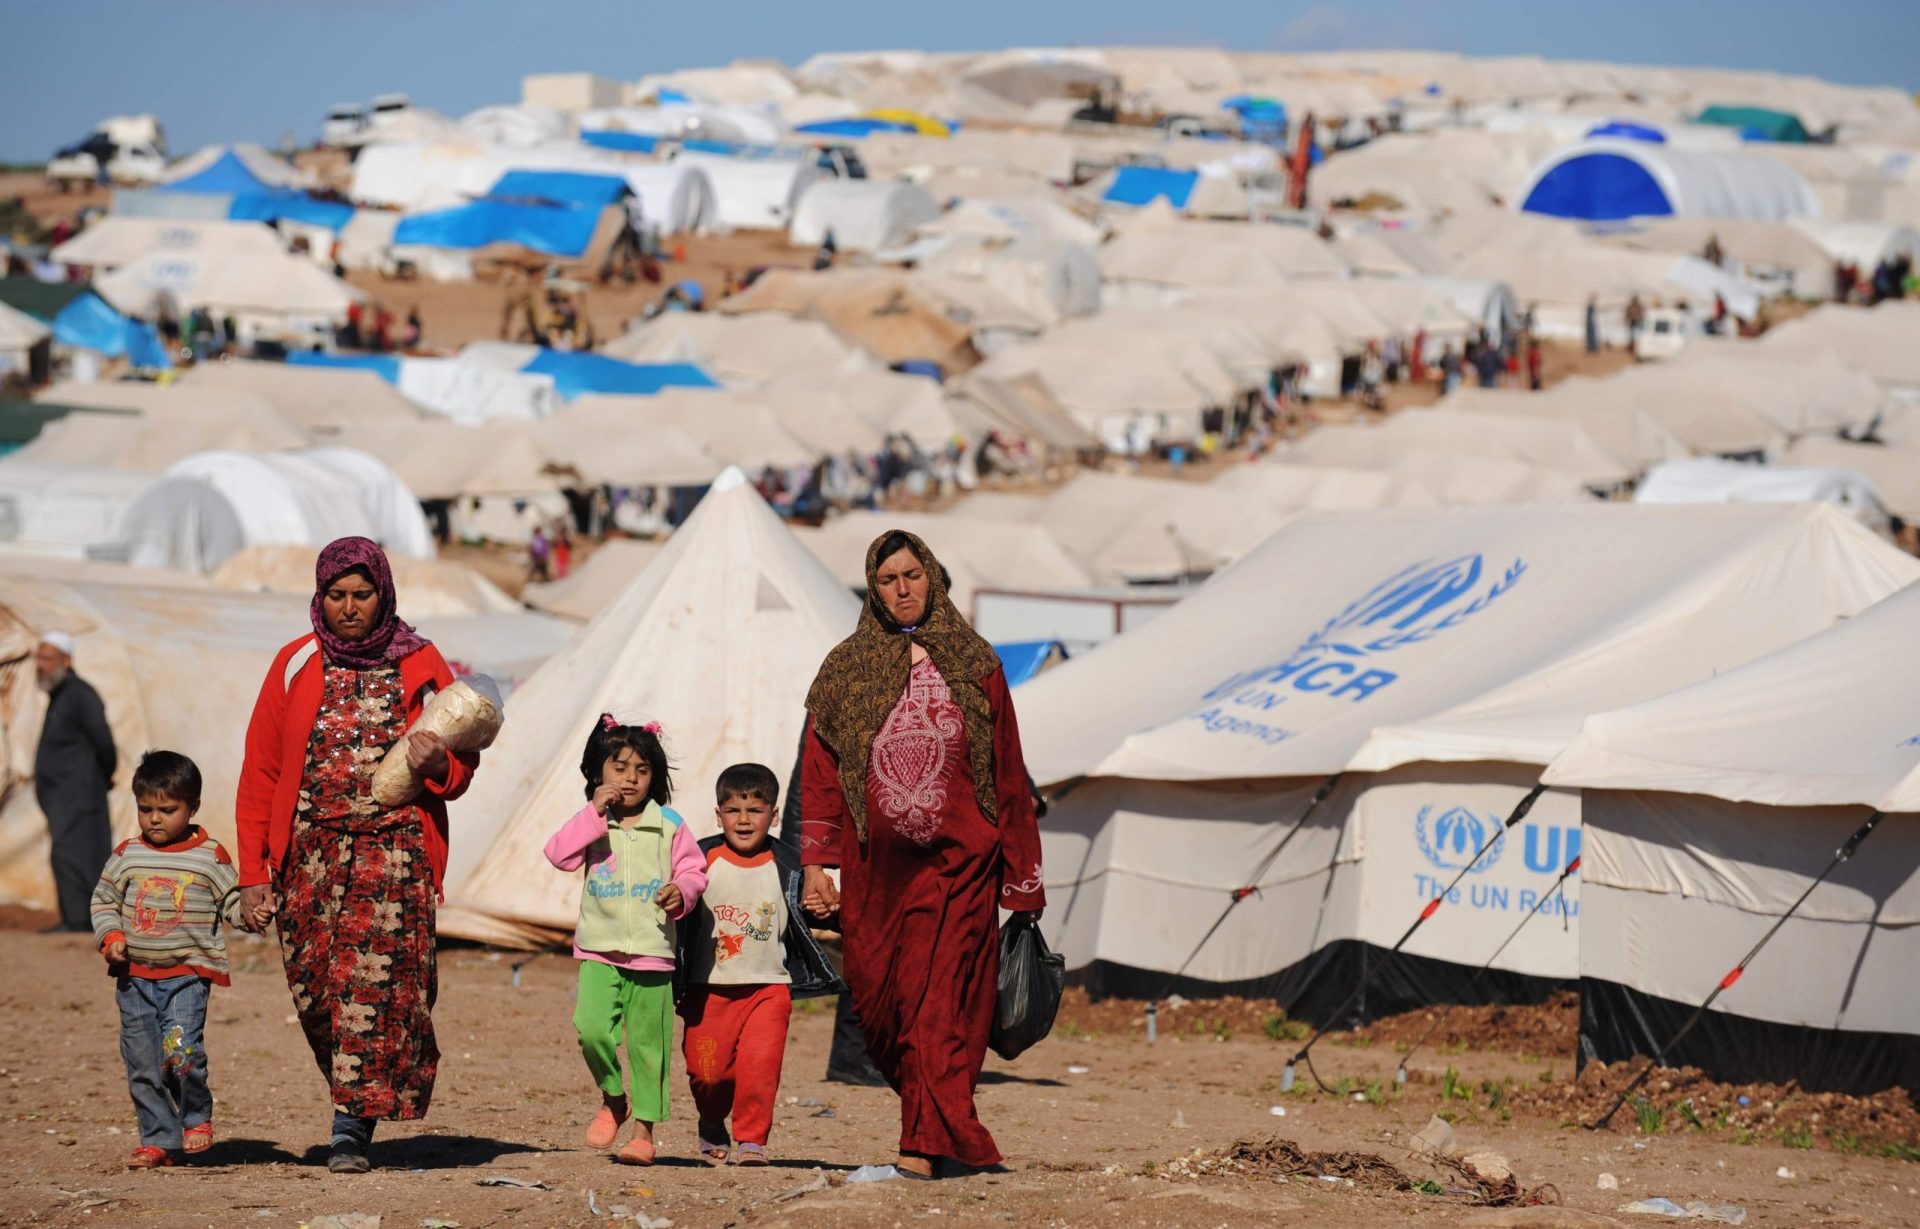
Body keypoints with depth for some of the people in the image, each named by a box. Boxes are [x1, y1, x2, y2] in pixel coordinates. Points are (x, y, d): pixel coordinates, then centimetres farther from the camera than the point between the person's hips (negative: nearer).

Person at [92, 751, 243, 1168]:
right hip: (135, 975, 4)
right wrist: (111, 936, -2)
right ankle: (158, 1140, 14)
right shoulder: (126, 855, 6)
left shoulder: (210, 857, 0)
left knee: (180, 1050, -20)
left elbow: (233, 900, 6)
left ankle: (198, 1118, 6)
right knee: (142, 1063, 3)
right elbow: (103, 899, 14)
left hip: (188, 973, -4)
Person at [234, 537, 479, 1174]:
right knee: (316, 991, -1)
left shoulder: (421, 667, 7)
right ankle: (356, 1102, 18)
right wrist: (253, 874, 2)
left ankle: (352, 1128, -16)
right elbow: (259, 775, 8)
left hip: (395, 849, -2)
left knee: (374, 979, -15)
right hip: (310, 852, 2)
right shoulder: (296, 666, 8)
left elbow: (460, 772, 13)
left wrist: (437, 763, -12)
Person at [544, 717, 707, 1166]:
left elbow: (693, 868, 8)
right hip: (599, 950, 0)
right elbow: (559, 854, -11)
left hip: (652, 950, 0)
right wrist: (595, 813, -15)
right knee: (592, 1028, -16)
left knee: (648, 1041, 2)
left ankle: (644, 1127, 12)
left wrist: (682, 892, -13)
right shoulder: (592, 823, 4)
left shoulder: (669, 825, 4)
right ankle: (612, 1099, 11)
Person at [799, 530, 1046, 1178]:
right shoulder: (845, 669, 8)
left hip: (957, 862, -2)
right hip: (876, 869, 2)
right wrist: (816, 864, -4)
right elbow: (820, 773, 5)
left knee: (940, 1001, -9)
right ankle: (940, 1123, 22)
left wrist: (1020, 875, 3)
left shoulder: (973, 665, 6)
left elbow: (1008, 773, 6)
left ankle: (926, 1140, -11)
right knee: (880, 1001, 3)